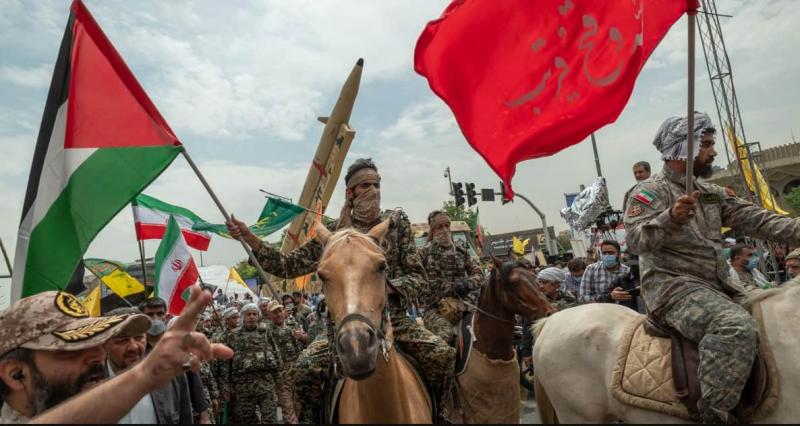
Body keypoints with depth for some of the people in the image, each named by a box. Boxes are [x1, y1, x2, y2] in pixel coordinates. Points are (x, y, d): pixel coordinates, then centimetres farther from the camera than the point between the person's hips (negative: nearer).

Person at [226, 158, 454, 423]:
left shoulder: (397, 223, 3)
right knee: (306, 366, -21)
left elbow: (417, 275, 2)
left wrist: (386, 287, -18)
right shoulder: (333, 233, 3)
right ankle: (311, 418, 9)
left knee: (443, 354, -20)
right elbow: (289, 266, 4)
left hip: (395, 319, 0)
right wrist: (249, 237, -7)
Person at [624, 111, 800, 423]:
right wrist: (670, 218, -35)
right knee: (736, 327, -33)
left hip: (714, 287, 10)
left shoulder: (712, 193, 19)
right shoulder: (650, 191, -6)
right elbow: (635, 238, -19)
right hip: (673, 286, -9)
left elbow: (756, 220, 11)